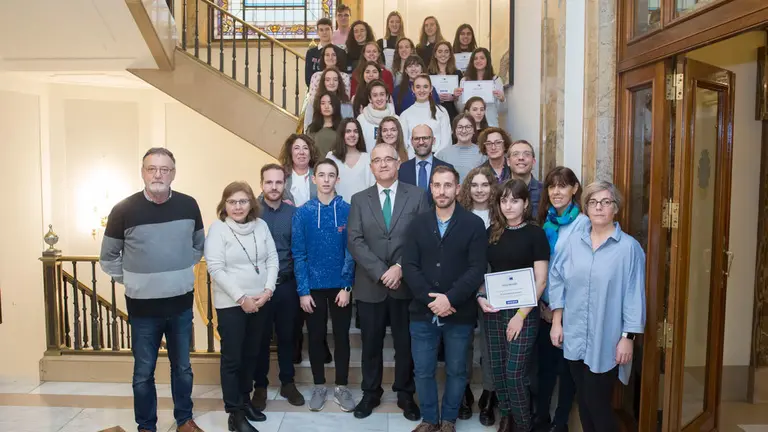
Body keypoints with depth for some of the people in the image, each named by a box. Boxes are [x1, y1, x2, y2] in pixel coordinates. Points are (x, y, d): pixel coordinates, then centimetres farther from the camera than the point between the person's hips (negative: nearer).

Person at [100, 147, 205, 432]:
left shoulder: (189, 205, -3)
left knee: (182, 367, 16)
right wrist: (129, 281, -3)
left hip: (182, 304, 2)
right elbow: (108, 257, 1)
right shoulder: (124, 210, -10)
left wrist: (181, 272, 8)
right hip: (143, 307, -2)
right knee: (143, 372, 11)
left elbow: (199, 245, 13)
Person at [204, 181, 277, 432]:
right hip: (230, 304, -4)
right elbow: (215, 269, -14)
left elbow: (273, 259, 4)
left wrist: (267, 291, -9)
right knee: (232, 358, 3)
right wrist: (241, 298, -16)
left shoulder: (261, 225, 3)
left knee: (251, 355, 15)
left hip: (260, 302, 5)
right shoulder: (218, 228, -9)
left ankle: (245, 400, 32)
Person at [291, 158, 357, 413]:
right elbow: (298, 254, -4)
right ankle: (319, 386, 27)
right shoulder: (302, 213, -4)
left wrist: (346, 286, -9)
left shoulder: (348, 211, -4)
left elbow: (351, 251, -4)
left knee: (342, 337, 9)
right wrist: (303, 290, -9)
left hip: (340, 286, 0)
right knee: (316, 337, 11)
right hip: (313, 287, 0)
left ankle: (342, 387, 24)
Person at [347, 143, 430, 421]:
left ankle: (405, 394, 29)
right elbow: (355, 241, -5)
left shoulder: (417, 196, 1)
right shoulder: (359, 200, 5)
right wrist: (381, 272, -15)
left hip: (406, 285, -1)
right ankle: (370, 393, 30)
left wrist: (400, 268, -15)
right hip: (370, 285, 1)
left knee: (405, 344, 11)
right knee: (371, 344, 13)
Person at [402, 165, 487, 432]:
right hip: (423, 312, 2)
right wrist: (430, 298, -14)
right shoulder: (418, 224, 5)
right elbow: (409, 266, -2)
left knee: (456, 371, 13)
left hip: (460, 314, -2)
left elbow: (477, 269, -9)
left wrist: (450, 298, -18)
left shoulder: (474, 224, -3)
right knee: (423, 371, 10)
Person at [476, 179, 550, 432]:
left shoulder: (535, 234, -5)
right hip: (493, 310, 4)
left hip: (523, 312, -4)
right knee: (497, 369, 10)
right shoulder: (492, 232, 6)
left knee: (515, 373, -3)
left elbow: (540, 280, -8)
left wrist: (521, 314, -12)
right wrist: (480, 297, -6)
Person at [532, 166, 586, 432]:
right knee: (545, 362, 15)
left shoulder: (583, 223, -12)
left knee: (566, 365, 9)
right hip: (545, 305, 5)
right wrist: (541, 302, 0)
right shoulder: (544, 221, 6)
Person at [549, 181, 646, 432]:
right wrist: (556, 322, 3)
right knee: (583, 400, 15)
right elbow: (557, 280, 6)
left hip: (606, 341, -4)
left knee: (598, 404, 3)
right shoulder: (573, 241, 3)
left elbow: (634, 295, -9)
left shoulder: (629, 247, -8)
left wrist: (628, 337, -10)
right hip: (575, 336, 4)